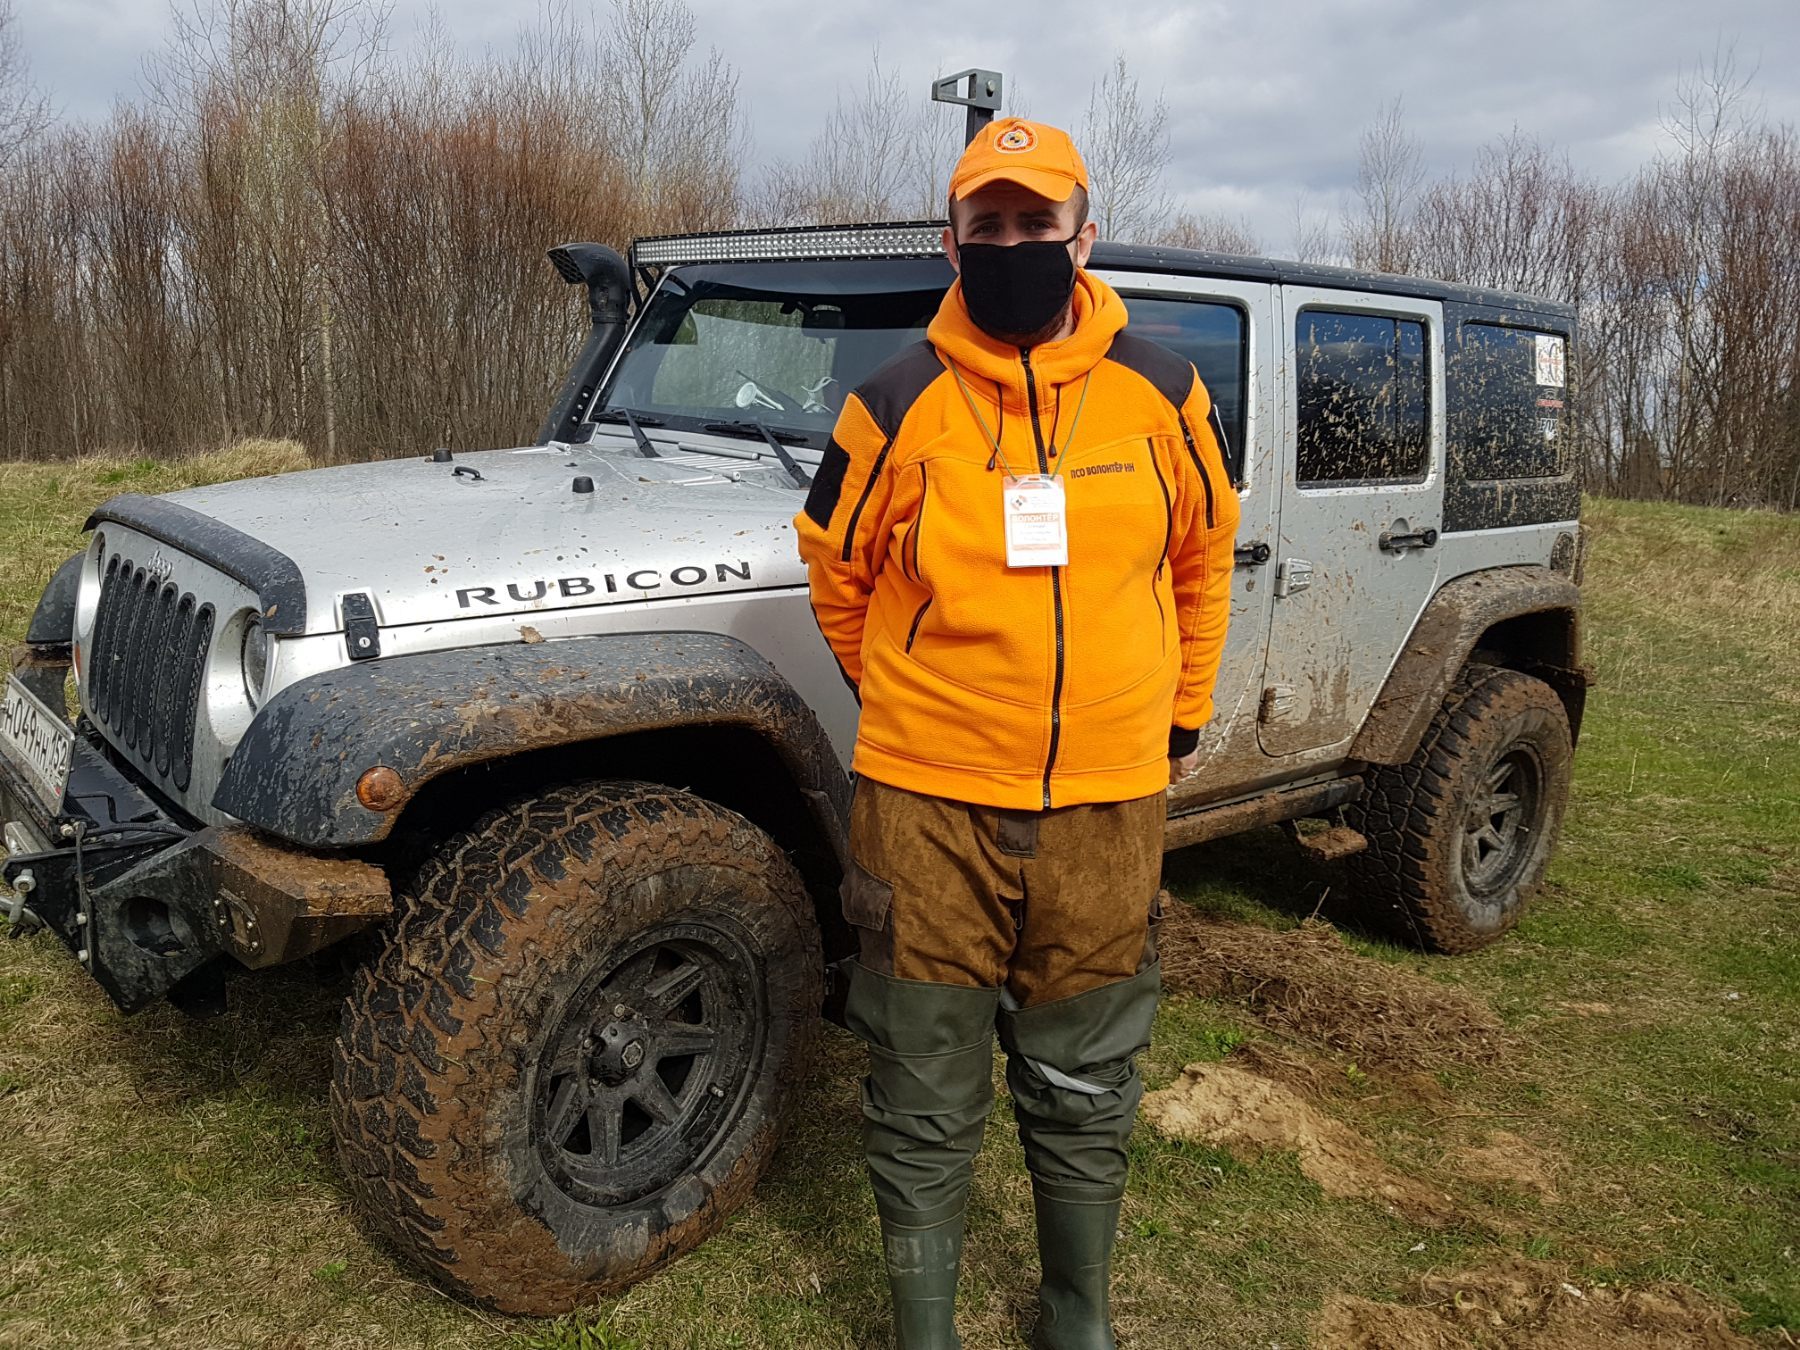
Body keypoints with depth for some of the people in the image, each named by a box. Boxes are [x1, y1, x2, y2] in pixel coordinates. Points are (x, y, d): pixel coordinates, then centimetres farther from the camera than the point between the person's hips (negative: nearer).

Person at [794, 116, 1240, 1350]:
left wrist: (1185, 716, 17)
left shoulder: (1162, 394, 0)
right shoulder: (899, 402, -5)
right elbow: (835, 569, 8)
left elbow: (1203, 557, 14)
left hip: (1107, 802, 2)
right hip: (930, 801, -1)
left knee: (1084, 1088, 17)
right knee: (928, 1099, 10)